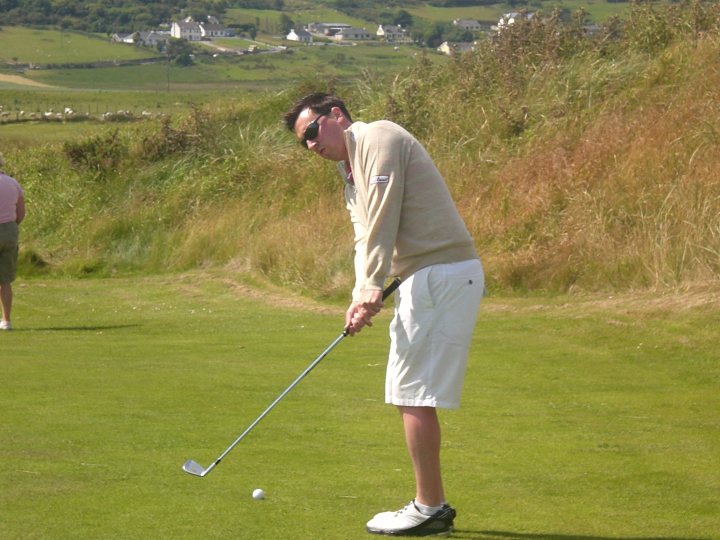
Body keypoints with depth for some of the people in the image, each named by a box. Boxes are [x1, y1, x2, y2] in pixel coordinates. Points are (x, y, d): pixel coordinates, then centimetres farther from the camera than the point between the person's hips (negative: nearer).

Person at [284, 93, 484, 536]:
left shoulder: (378, 139, -8)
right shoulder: (352, 172, 22)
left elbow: (383, 219, -16)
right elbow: (366, 237, 13)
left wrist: (374, 287, -19)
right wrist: (362, 299, -3)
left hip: (441, 274, -10)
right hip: (429, 278, 10)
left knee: (415, 392, -8)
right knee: (412, 394, 12)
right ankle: (434, 504, 16)